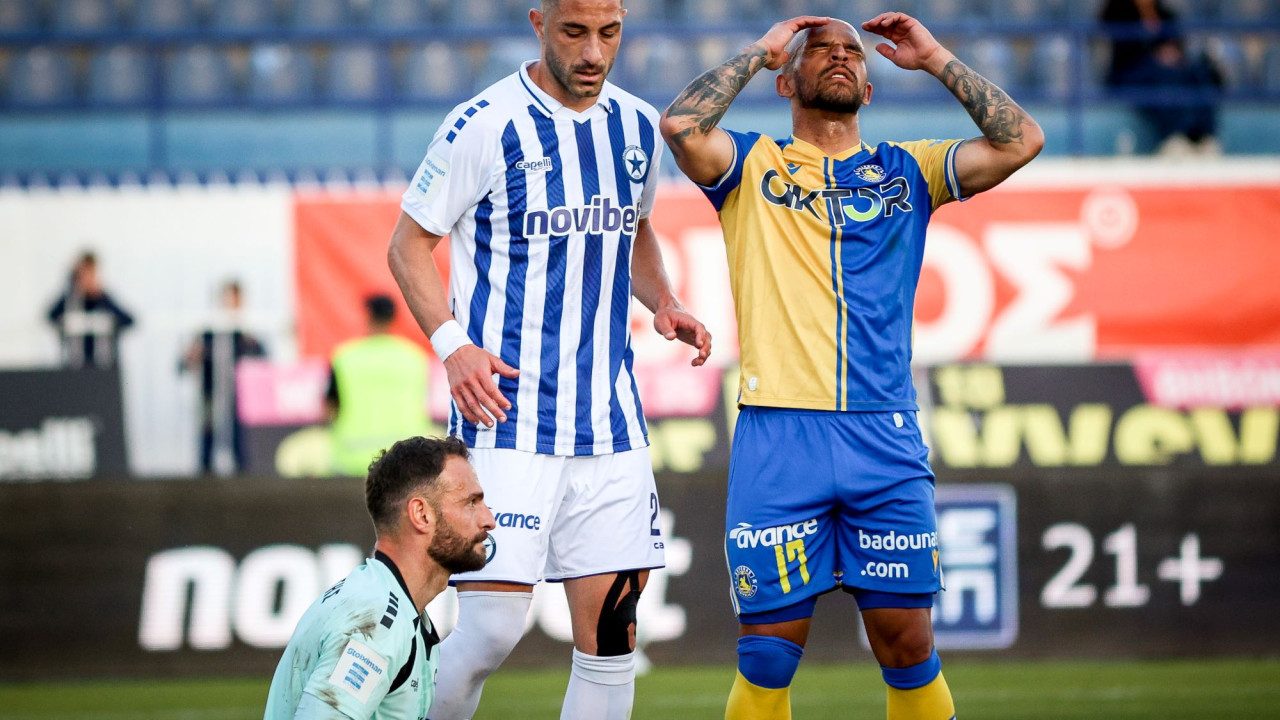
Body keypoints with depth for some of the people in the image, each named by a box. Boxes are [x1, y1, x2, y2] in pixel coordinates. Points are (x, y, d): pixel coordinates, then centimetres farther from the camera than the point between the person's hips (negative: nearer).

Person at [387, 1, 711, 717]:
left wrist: (663, 302, 8)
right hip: (506, 412, -5)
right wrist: (453, 346, -15)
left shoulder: (638, 126, 10)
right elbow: (409, 246, -1)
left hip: (608, 416, 6)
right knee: (492, 628, -13)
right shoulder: (486, 125, -8)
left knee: (612, 630, 2)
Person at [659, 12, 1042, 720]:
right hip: (777, 435, -2)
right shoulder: (753, 165, 11)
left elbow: (1020, 140, 5)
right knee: (768, 657, -2)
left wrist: (934, 59, 9)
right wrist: (759, 51, 3)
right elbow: (680, 125, -9)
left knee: (908, 647, 1)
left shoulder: (905, 170, 16)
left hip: (884, 441, 2)